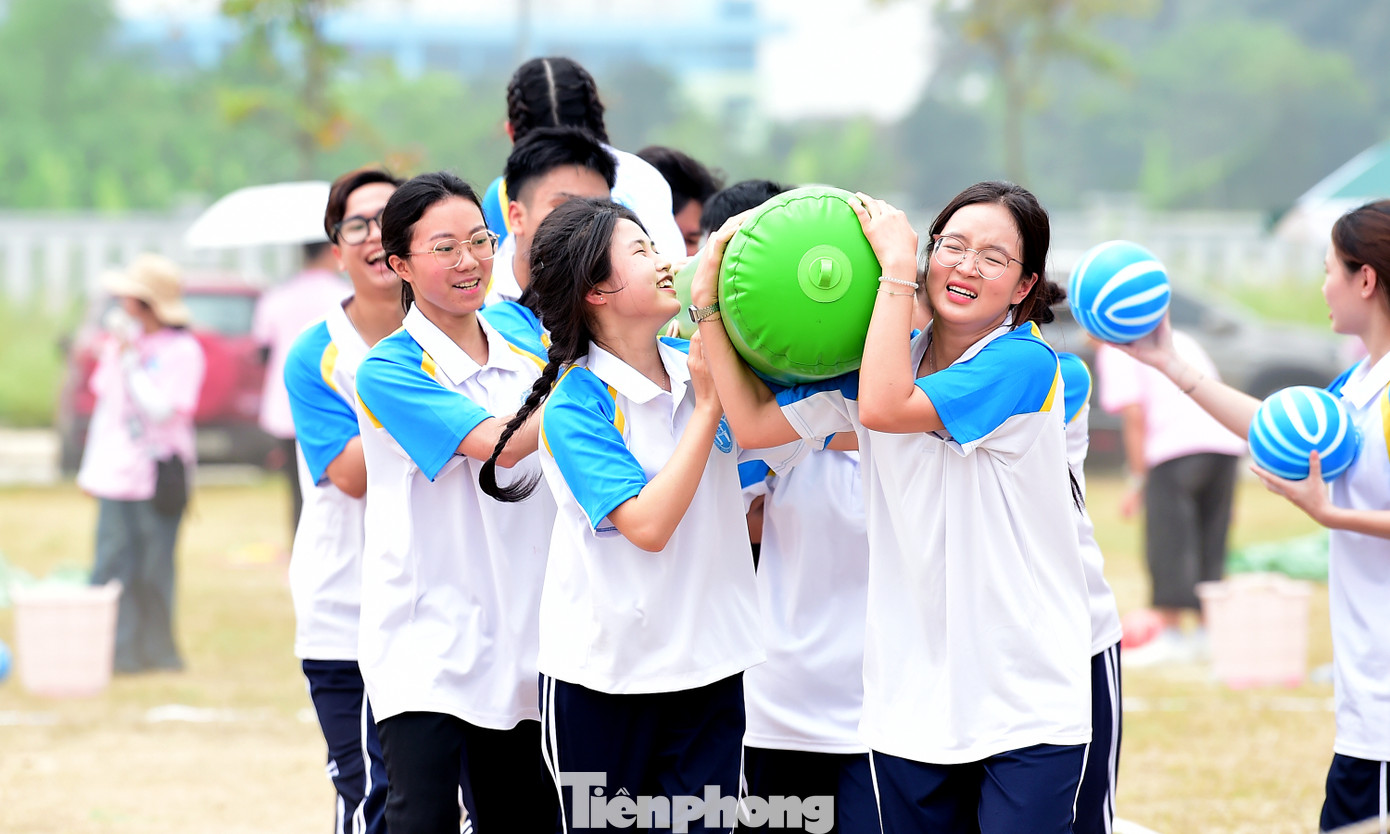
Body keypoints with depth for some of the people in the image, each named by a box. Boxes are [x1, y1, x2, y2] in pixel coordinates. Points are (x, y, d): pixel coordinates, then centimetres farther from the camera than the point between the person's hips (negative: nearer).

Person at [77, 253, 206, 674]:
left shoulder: (182, 351, -8)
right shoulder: (119, 341, 11)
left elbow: (161, 409, -19)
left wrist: (130, 359, -17)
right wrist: (91, 466, 19)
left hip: (158, 475, -5)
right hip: (115, 473, 5)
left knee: (154, 568, 0)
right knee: (113, 561, 0)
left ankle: (156, 652, 9)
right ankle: (115, 651, 1)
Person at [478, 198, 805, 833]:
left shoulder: (694, 365, 3)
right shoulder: (575, 405, -14)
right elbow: (647, 524, -22)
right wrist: (707, 405, -17)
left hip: (709, 659, 4)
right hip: (604, 670, -4)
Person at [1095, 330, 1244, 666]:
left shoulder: (1114, 351, 8)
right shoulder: (1179, 340, 29)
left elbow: (1135, 415, -4)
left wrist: (1137, 479, -2)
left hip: (1176, 448, -7)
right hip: (1226, 441, 7)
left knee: (1168, 543, -2)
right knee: (1210, 544, 14)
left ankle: (1170, 638, -5)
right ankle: (1206, 635, 18)